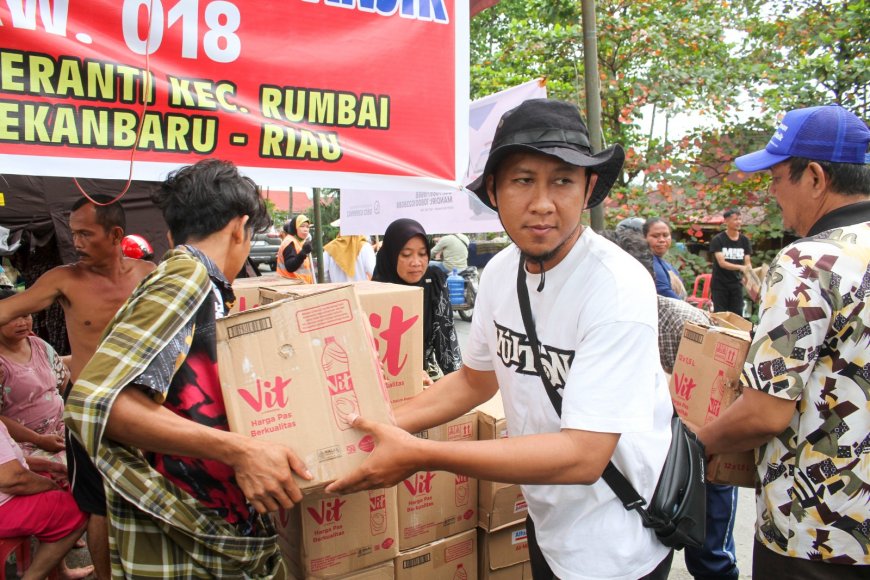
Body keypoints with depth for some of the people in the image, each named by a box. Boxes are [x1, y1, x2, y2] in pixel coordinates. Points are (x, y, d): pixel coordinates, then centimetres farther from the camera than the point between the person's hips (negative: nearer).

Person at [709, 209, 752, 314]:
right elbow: (721, 263, -15)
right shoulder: (718, 240, -7)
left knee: (737, 315, 4)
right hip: (720, 284, -4)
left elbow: (747, 262, 4)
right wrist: (740, 267, -29)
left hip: (736, 283, 4)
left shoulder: (744, 240, 6)